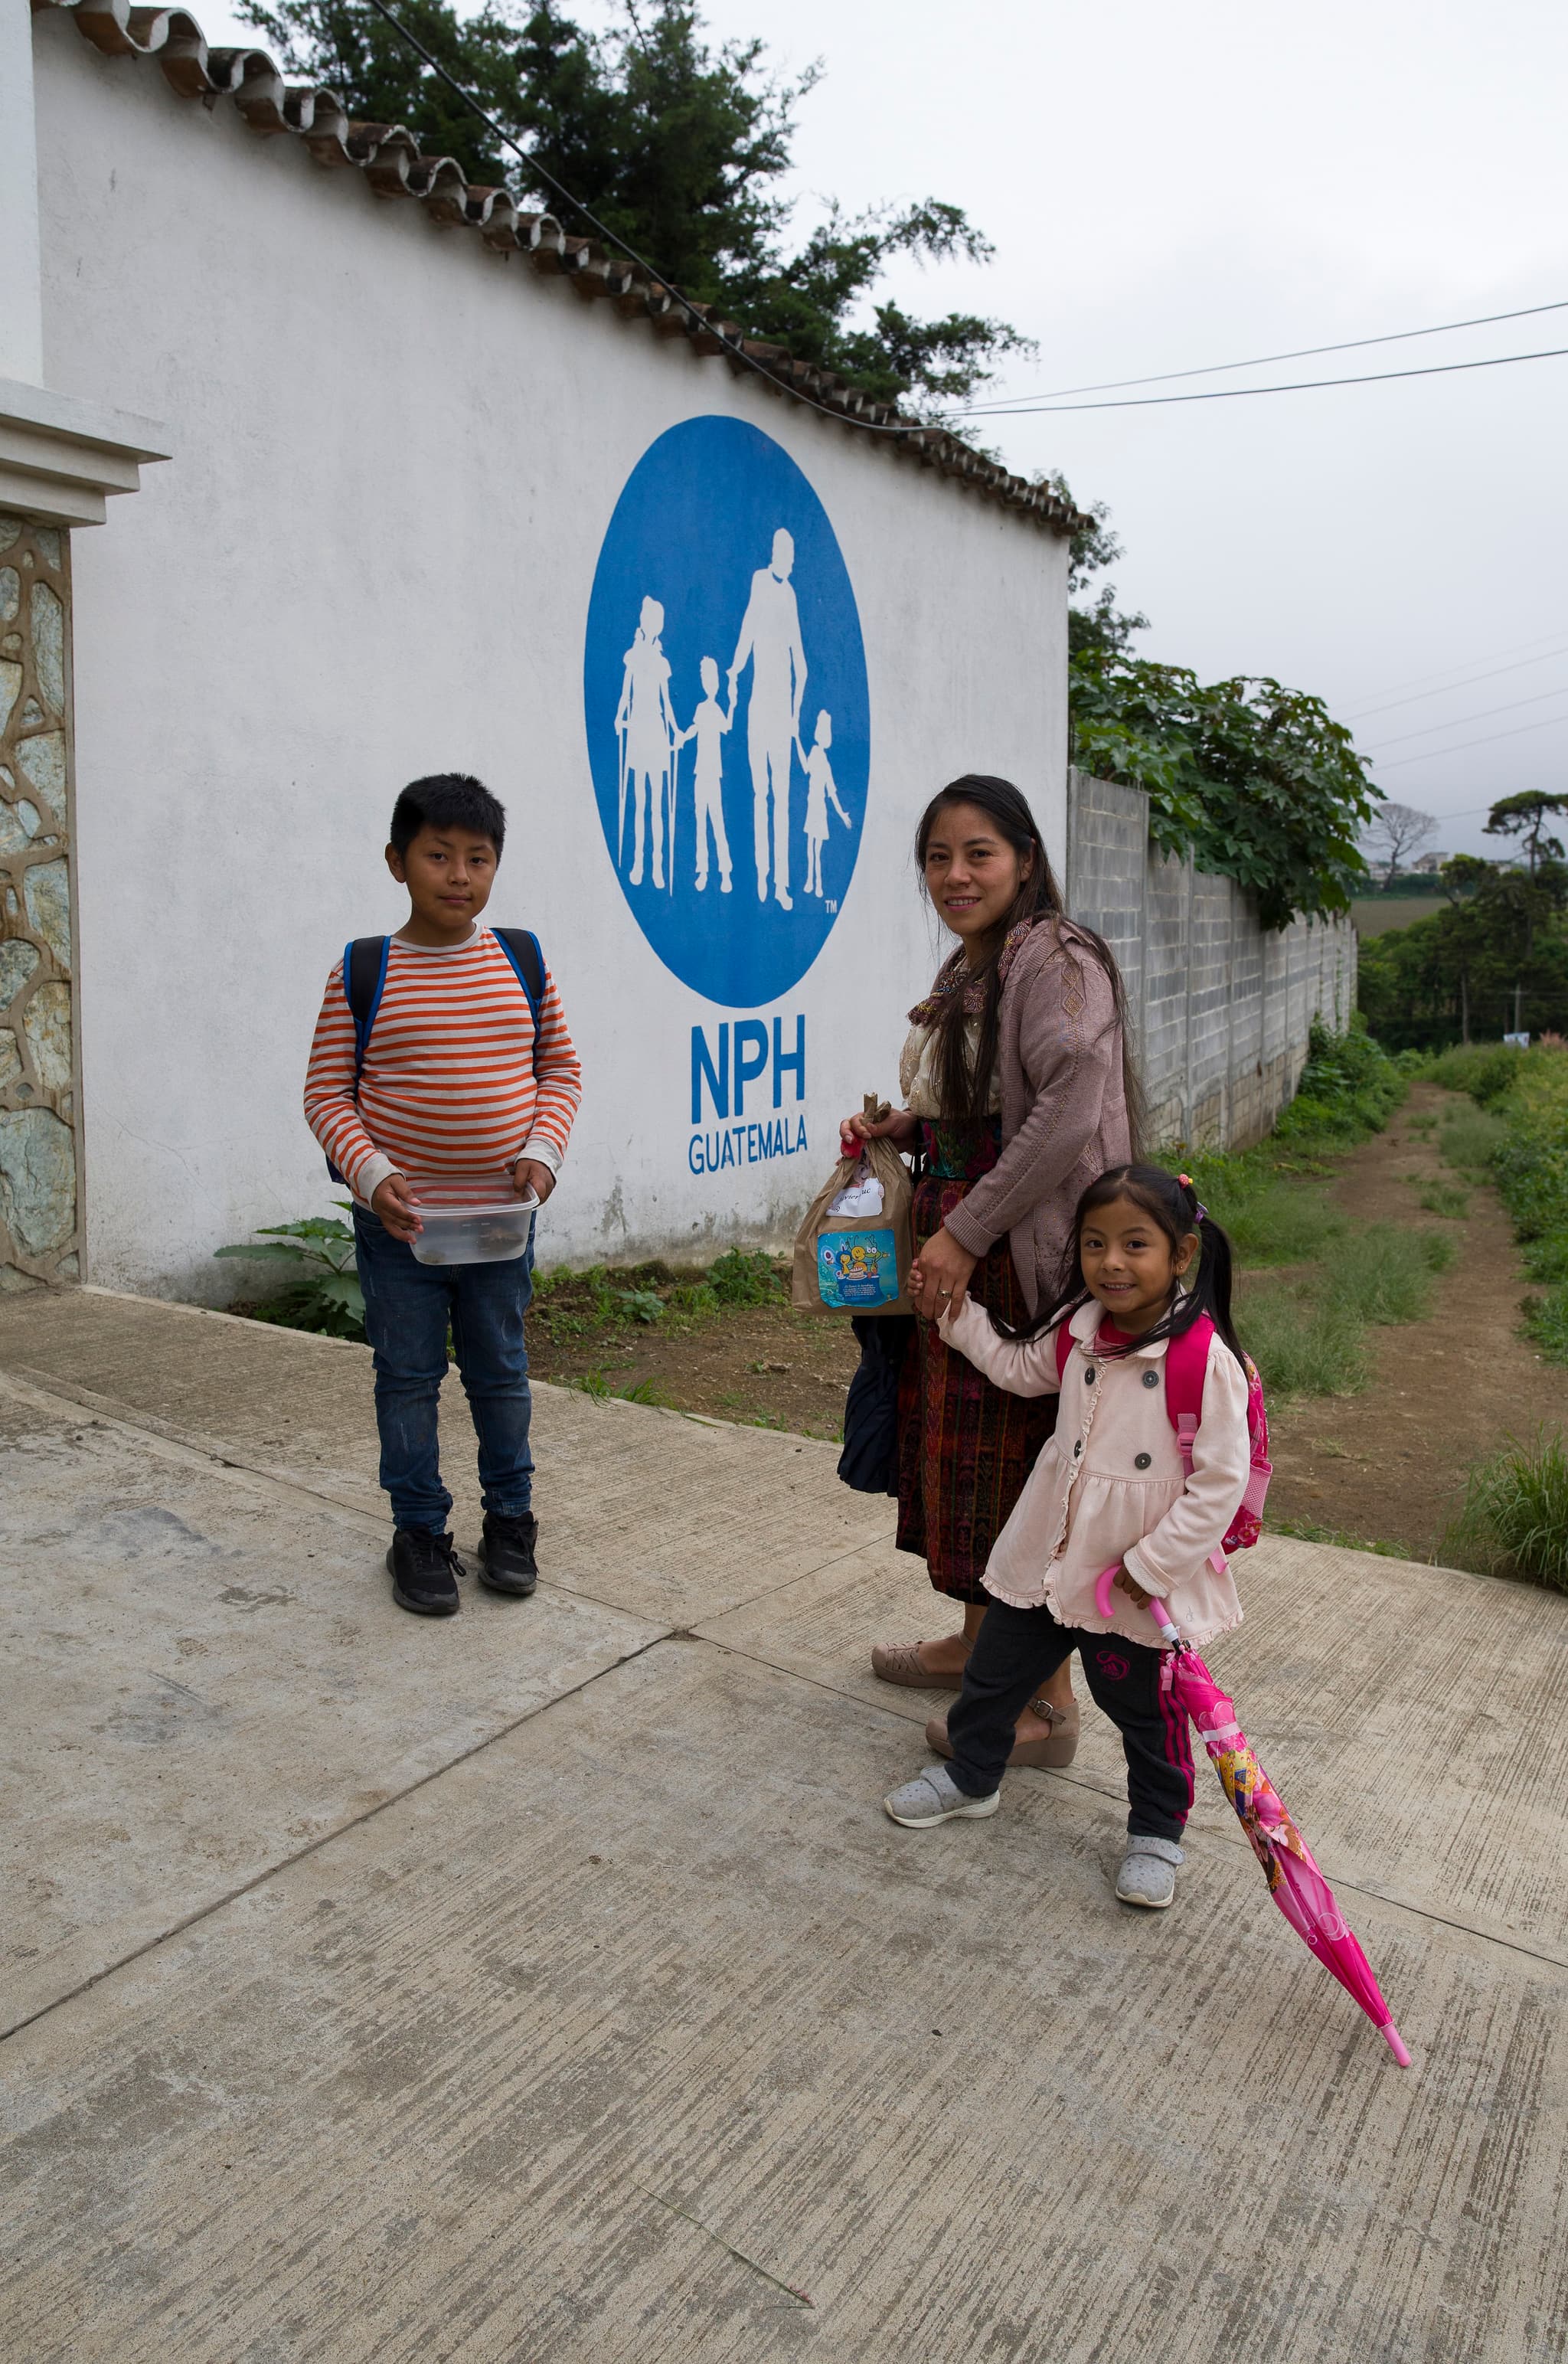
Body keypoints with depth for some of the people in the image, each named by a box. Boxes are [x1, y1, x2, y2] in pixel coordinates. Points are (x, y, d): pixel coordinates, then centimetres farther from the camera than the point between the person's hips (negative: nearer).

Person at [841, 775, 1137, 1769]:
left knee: (1022, 1462, -1)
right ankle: (977, 1645, 36)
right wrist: (902, 1127, 7)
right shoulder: (969, 972, 16)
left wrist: (966, 1232, -23)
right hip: (958, 1247, 9)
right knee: (963, 1449, 18)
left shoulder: (1055, 958, -13)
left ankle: (1049, 1704, 14)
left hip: (1024, 1250, -9)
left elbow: (1068, 1112, -25)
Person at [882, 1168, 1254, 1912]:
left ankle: (1156, 1831, 39)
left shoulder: (1206, 1359, -24)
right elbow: (1020, 1369, 17)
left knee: (1142, 1706, 14)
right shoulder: (1078, 1328, -4)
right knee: (996, 1664, 20)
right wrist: (955, 1313, 11)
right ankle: (968, 1774, 45)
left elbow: (1221, 1483, -21)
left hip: (1140, 1577, -6)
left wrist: (1154, 1565, -18)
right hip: (1049, 1551, 6)